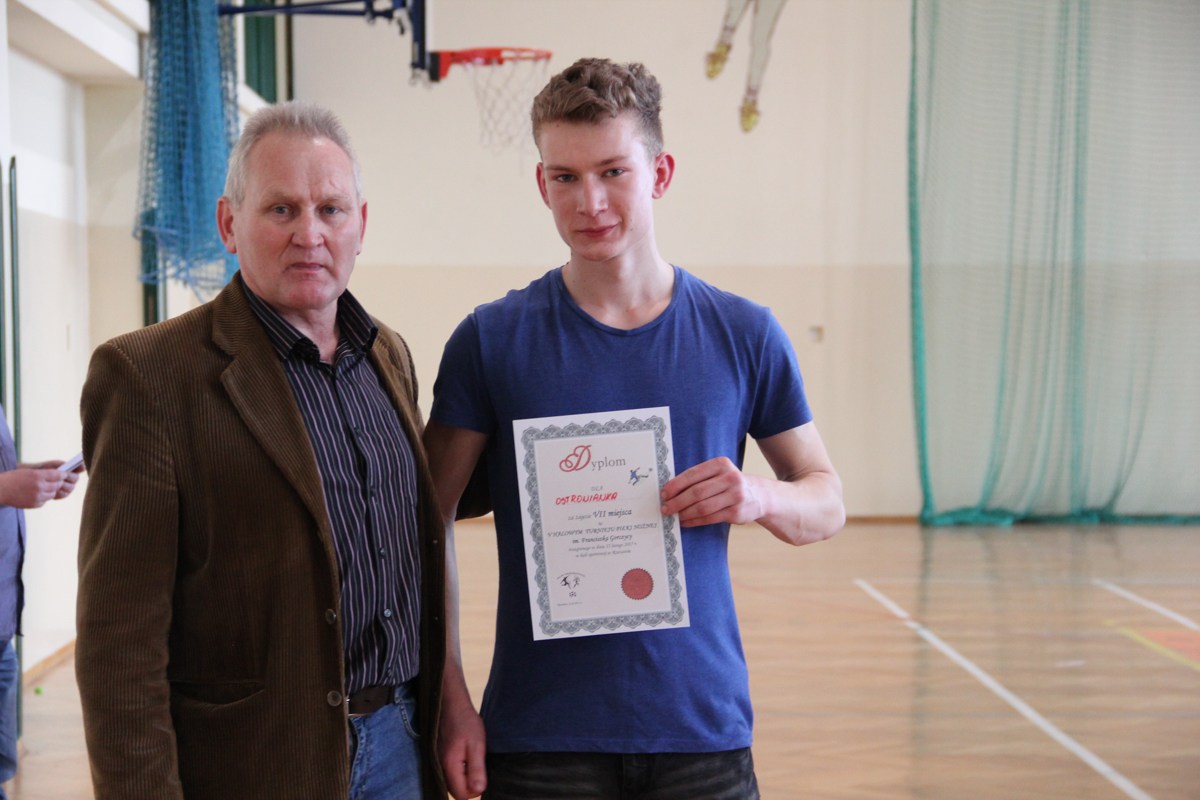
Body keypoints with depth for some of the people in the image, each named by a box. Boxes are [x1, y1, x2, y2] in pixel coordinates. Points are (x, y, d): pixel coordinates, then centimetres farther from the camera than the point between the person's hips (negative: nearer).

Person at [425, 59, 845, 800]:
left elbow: (828, 502, 7)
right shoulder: (491, 340, -4)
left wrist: (761, 498, -15)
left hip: (704, 725, 2)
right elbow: (428, 522, -1)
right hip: (540, 735, -1)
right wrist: (450, 699, -7)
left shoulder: (743, 335, -1)